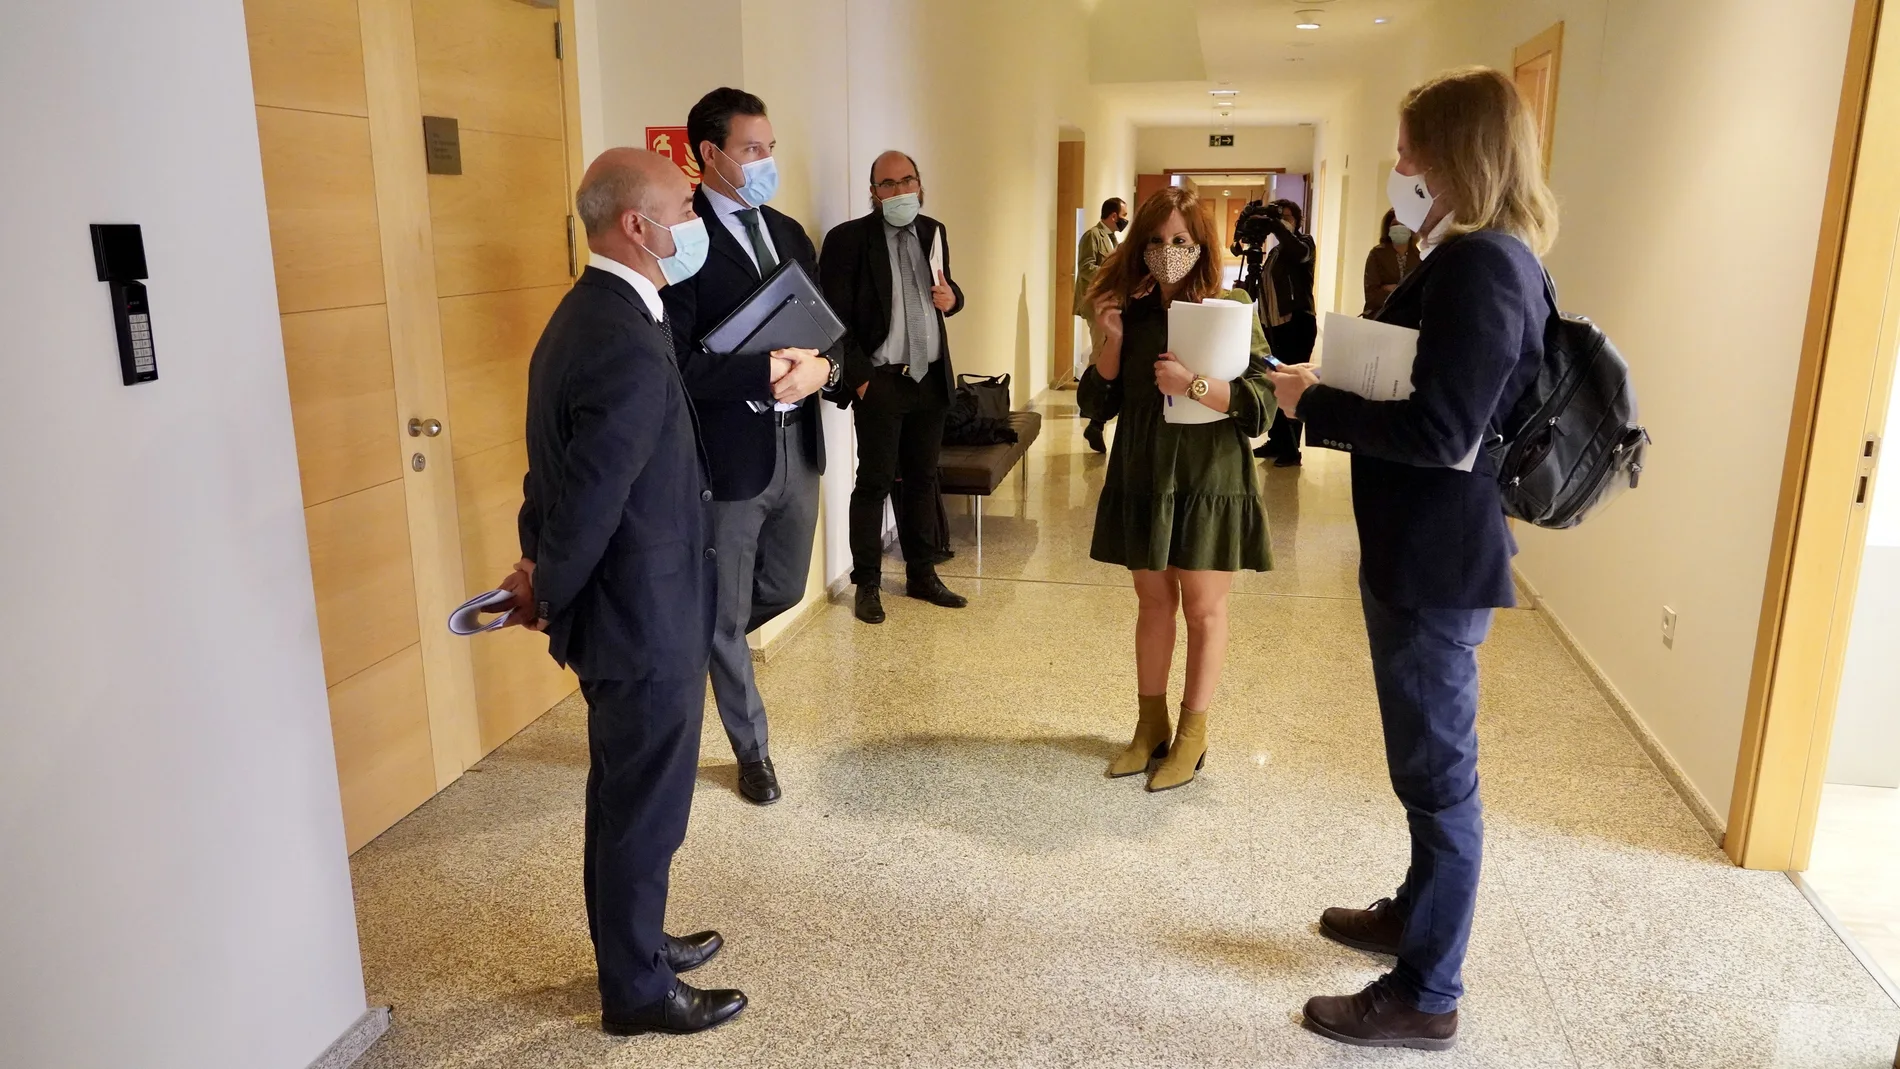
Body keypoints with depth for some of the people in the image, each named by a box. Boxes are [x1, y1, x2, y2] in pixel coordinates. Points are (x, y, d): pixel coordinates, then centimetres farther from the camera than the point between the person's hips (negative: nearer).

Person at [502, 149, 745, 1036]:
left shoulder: (585, 315, 7)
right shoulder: (628, 344, -27)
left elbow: (560, 466, 10)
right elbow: (591, 498, -27)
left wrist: (539, 572, 8)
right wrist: (550, 591, -10)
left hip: (619, 612, 10)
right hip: (645, 622, -10)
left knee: (622, 799, 23)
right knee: (646, 811, 8)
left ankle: (629, 945, 43)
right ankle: (638, 992, 28)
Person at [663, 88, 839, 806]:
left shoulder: (788, 233, 9)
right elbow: (675, 365, -21)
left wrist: (821, 368, -11)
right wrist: (772, 369, -22)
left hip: (797, 448, 7)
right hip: (726, 457, -6)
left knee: (784, 590, 22)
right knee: (728, 616, 11)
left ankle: (703, 644, 51)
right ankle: (752, 751, 31)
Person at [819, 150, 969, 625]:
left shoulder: (933, 232, 10)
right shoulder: (847, 239, -8)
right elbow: (835, 318, -9)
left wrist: (951, 297, -2)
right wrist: (859, 377, -14)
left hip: (931, 378, 6)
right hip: (880, 380, -5)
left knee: (922, 479, 13)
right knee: (874, 482, 1)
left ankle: (922, 575, 25)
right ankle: (866, 584, 12)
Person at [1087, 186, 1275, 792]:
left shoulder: (1230, 308, -8)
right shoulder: (1131, 311, 4)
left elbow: (1261, 402, -15)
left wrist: (1192, 385, -27)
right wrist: (1112, 337, -8)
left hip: (1208, 482, -4)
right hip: (1142, 479, 4)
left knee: (1203, 608, 6)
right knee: (1153, 601, 14)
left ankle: (1191, 737, 21)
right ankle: (1150, 727, 28)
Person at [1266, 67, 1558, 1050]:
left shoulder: (1478, 264, -20)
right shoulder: (1488, 257, 12)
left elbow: (1437, 430, -27)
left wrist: (1315, 402, -16)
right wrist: (1333, 393, 6)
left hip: (1436, 560, -10)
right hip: (1428, 548, 10)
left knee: (1437, 775, 2)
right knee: (1429, 764, 23)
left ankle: (1425, 998, 18)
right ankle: (1419, 913, 43)